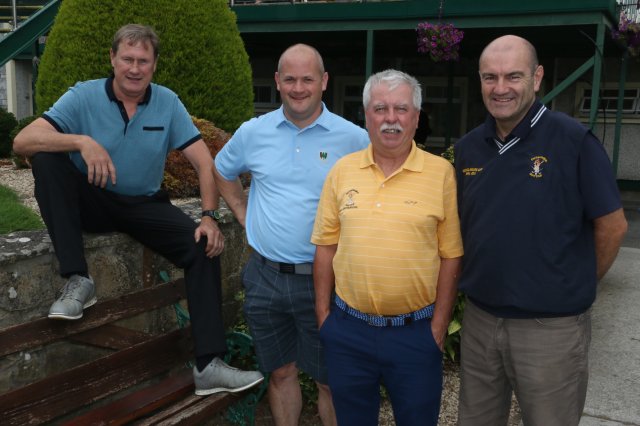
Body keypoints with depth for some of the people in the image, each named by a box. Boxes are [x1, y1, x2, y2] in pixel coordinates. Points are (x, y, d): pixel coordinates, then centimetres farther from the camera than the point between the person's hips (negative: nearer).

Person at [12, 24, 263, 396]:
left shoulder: (168, 103, -3)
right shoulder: (84, 96, -9)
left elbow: (205, 163, -6)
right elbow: (22, 141, -20)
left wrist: (210, 217, -19)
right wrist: (82, 141, -36)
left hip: (145, 205, 2)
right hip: (91, 202, -1)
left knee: (204, 245, -21)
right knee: (46, 158, -27)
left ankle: (208, 365, -17)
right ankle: (78, 280, -25)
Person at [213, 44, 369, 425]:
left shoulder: (353, 139, -7)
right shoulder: (253, 132, 2)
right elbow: (222, 172, 20)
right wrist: (243, 213, 10)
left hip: (323, 279, -3)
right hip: (266, 276, 3)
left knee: (330, 379, 9)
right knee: (281, 372, 18)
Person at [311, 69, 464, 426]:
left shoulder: (441, 172, -6)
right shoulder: (343, 170, 1)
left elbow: (451, 255, -4)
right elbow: (327, 245, 6)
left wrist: (439, 325, -5)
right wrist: (323, 312, 5)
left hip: (415, 332, -2)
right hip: (348, 330, 3)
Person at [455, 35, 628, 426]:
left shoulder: (573, 140, -13)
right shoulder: (469, 147, 3)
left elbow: (612, 225, -7)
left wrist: (578, 287, 2)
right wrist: (481, 280, 9)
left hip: (552, 327, -5)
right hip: (479, 320, 5)